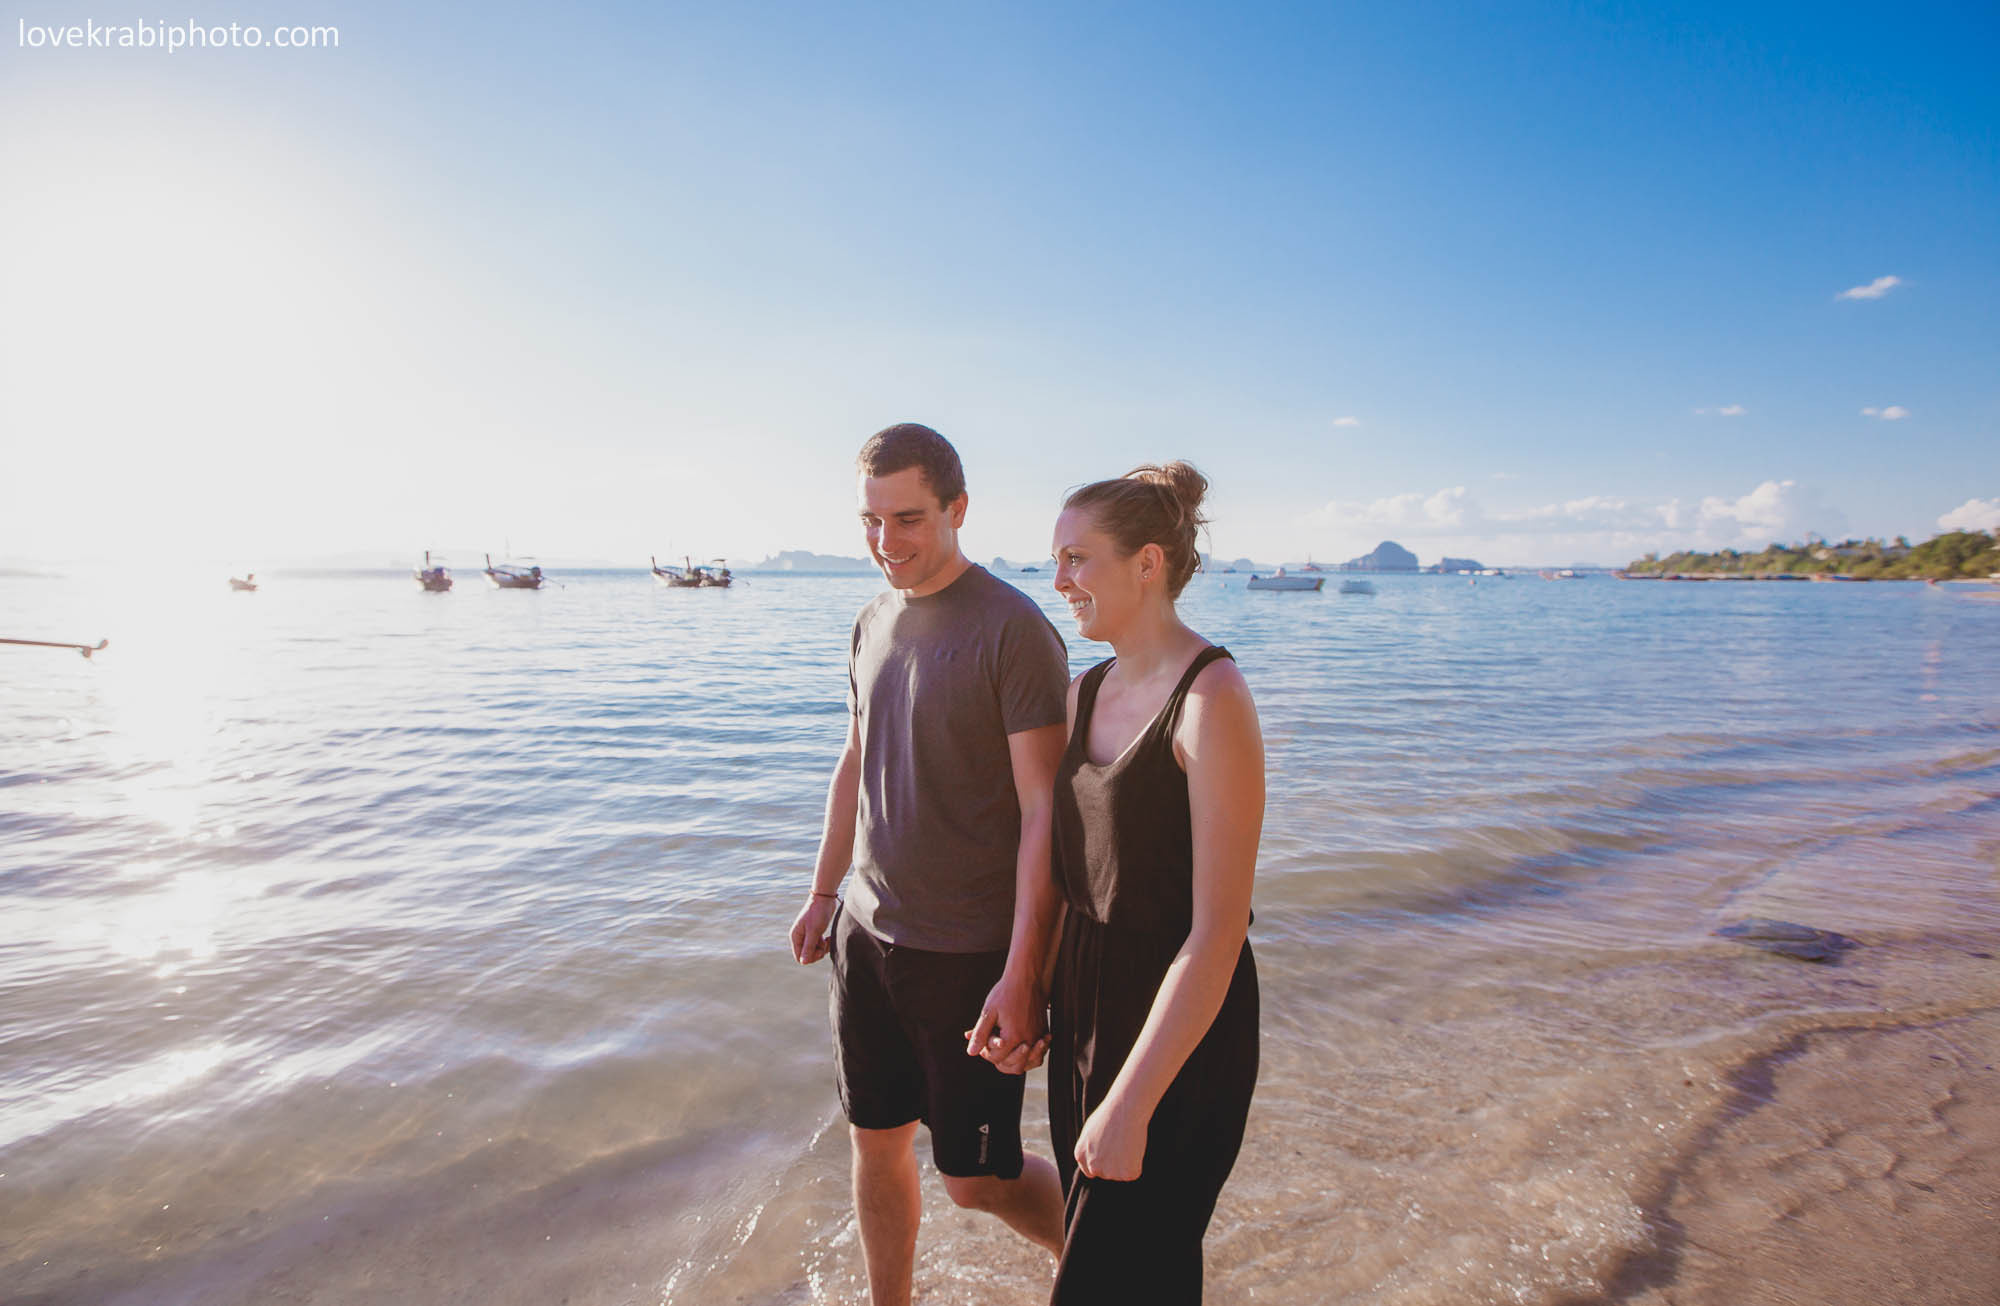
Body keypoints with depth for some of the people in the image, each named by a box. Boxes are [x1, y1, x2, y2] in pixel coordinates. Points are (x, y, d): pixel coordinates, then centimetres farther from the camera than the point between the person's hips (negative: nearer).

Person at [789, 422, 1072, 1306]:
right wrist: (824, 891, 19)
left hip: (969, 952, -6)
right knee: (877, 1141, 18)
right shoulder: (875, 620, 6)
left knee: (978, 1177, 5)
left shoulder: (1013, 630, -17)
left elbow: (1044, 812, -18)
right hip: (867, 932, 7)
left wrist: (1024, 974, -22)